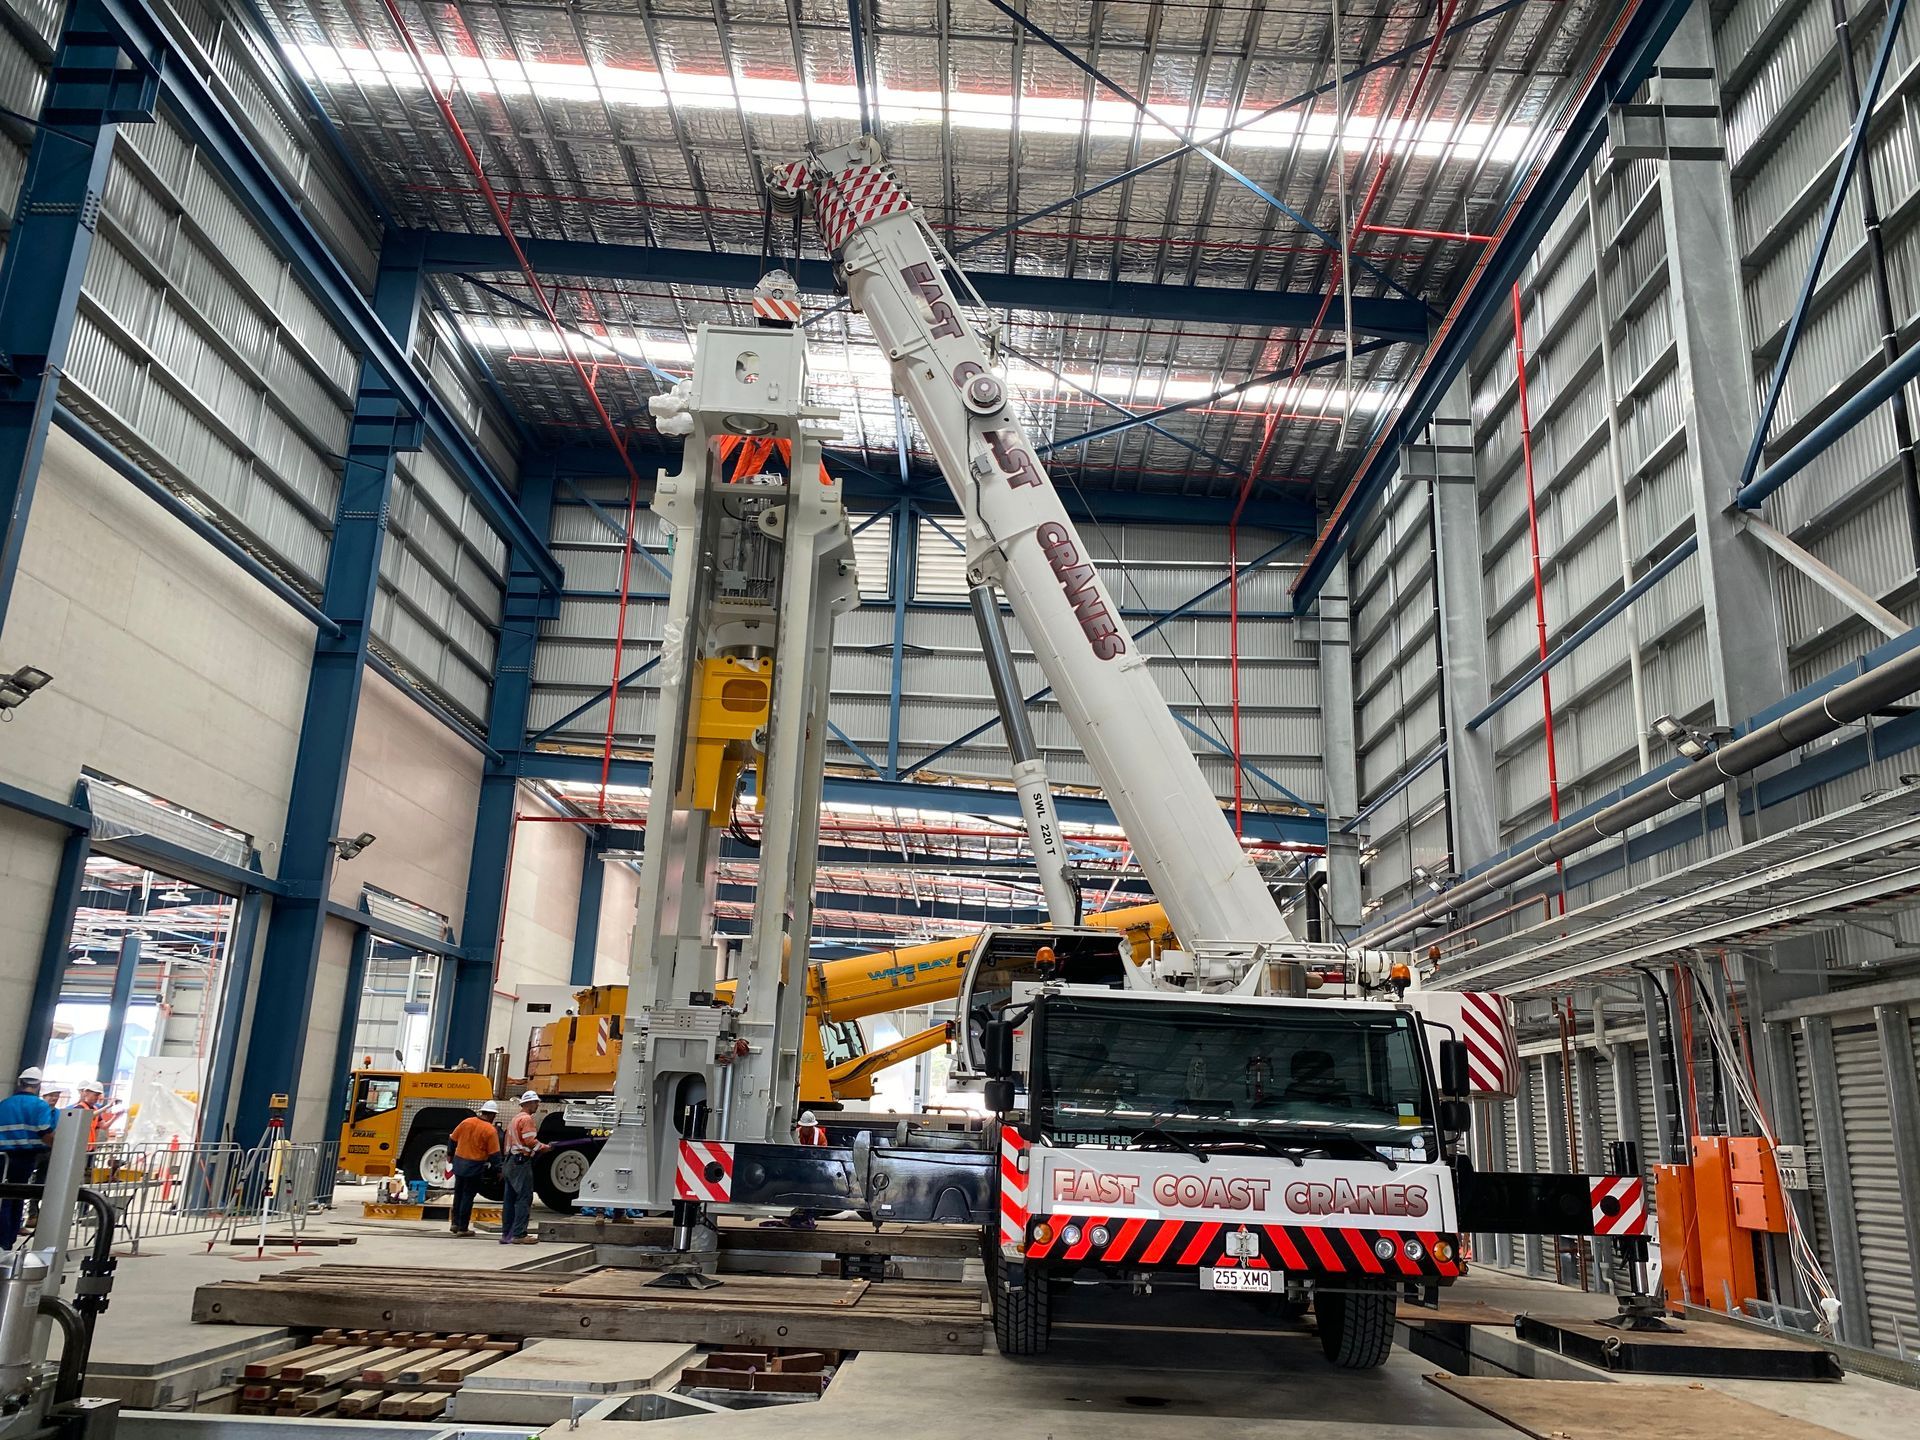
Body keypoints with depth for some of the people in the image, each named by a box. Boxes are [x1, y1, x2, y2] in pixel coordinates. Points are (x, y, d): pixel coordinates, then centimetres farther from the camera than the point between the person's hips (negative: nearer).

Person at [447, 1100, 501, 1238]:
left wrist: (450, 1154, 26)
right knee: (468, 1196, 4)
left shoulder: (466, 1122, -1)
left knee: (458, 1194, 20)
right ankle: (463, 1228, 8)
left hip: (459, 1162, 5)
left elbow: (453, 1139, 9)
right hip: (475, 1167, -5)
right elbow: (494, 1154, -13)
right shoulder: (491, 1130, -15)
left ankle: (455, 1223, 28)